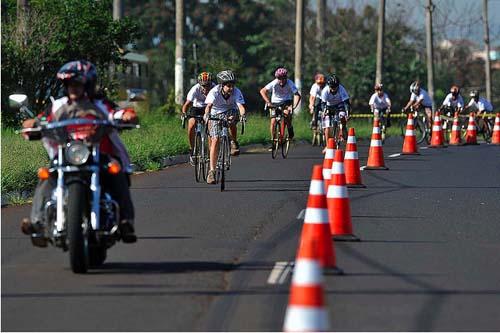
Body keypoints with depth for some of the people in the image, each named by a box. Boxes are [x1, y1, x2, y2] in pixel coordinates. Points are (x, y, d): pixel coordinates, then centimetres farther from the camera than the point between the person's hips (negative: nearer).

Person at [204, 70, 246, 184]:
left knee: (232, 117, -36)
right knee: (215, 140, -15)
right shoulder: (214, 92, -27)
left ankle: (234, 143, -9)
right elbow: (209, 106, -40)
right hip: (216, 114, -1)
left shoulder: (236, 92, -24)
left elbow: (241, 106, -35)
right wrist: (206, 114, -62)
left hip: (230, 112, 1)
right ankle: (211, 171, -12)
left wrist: (243, 115, -57)